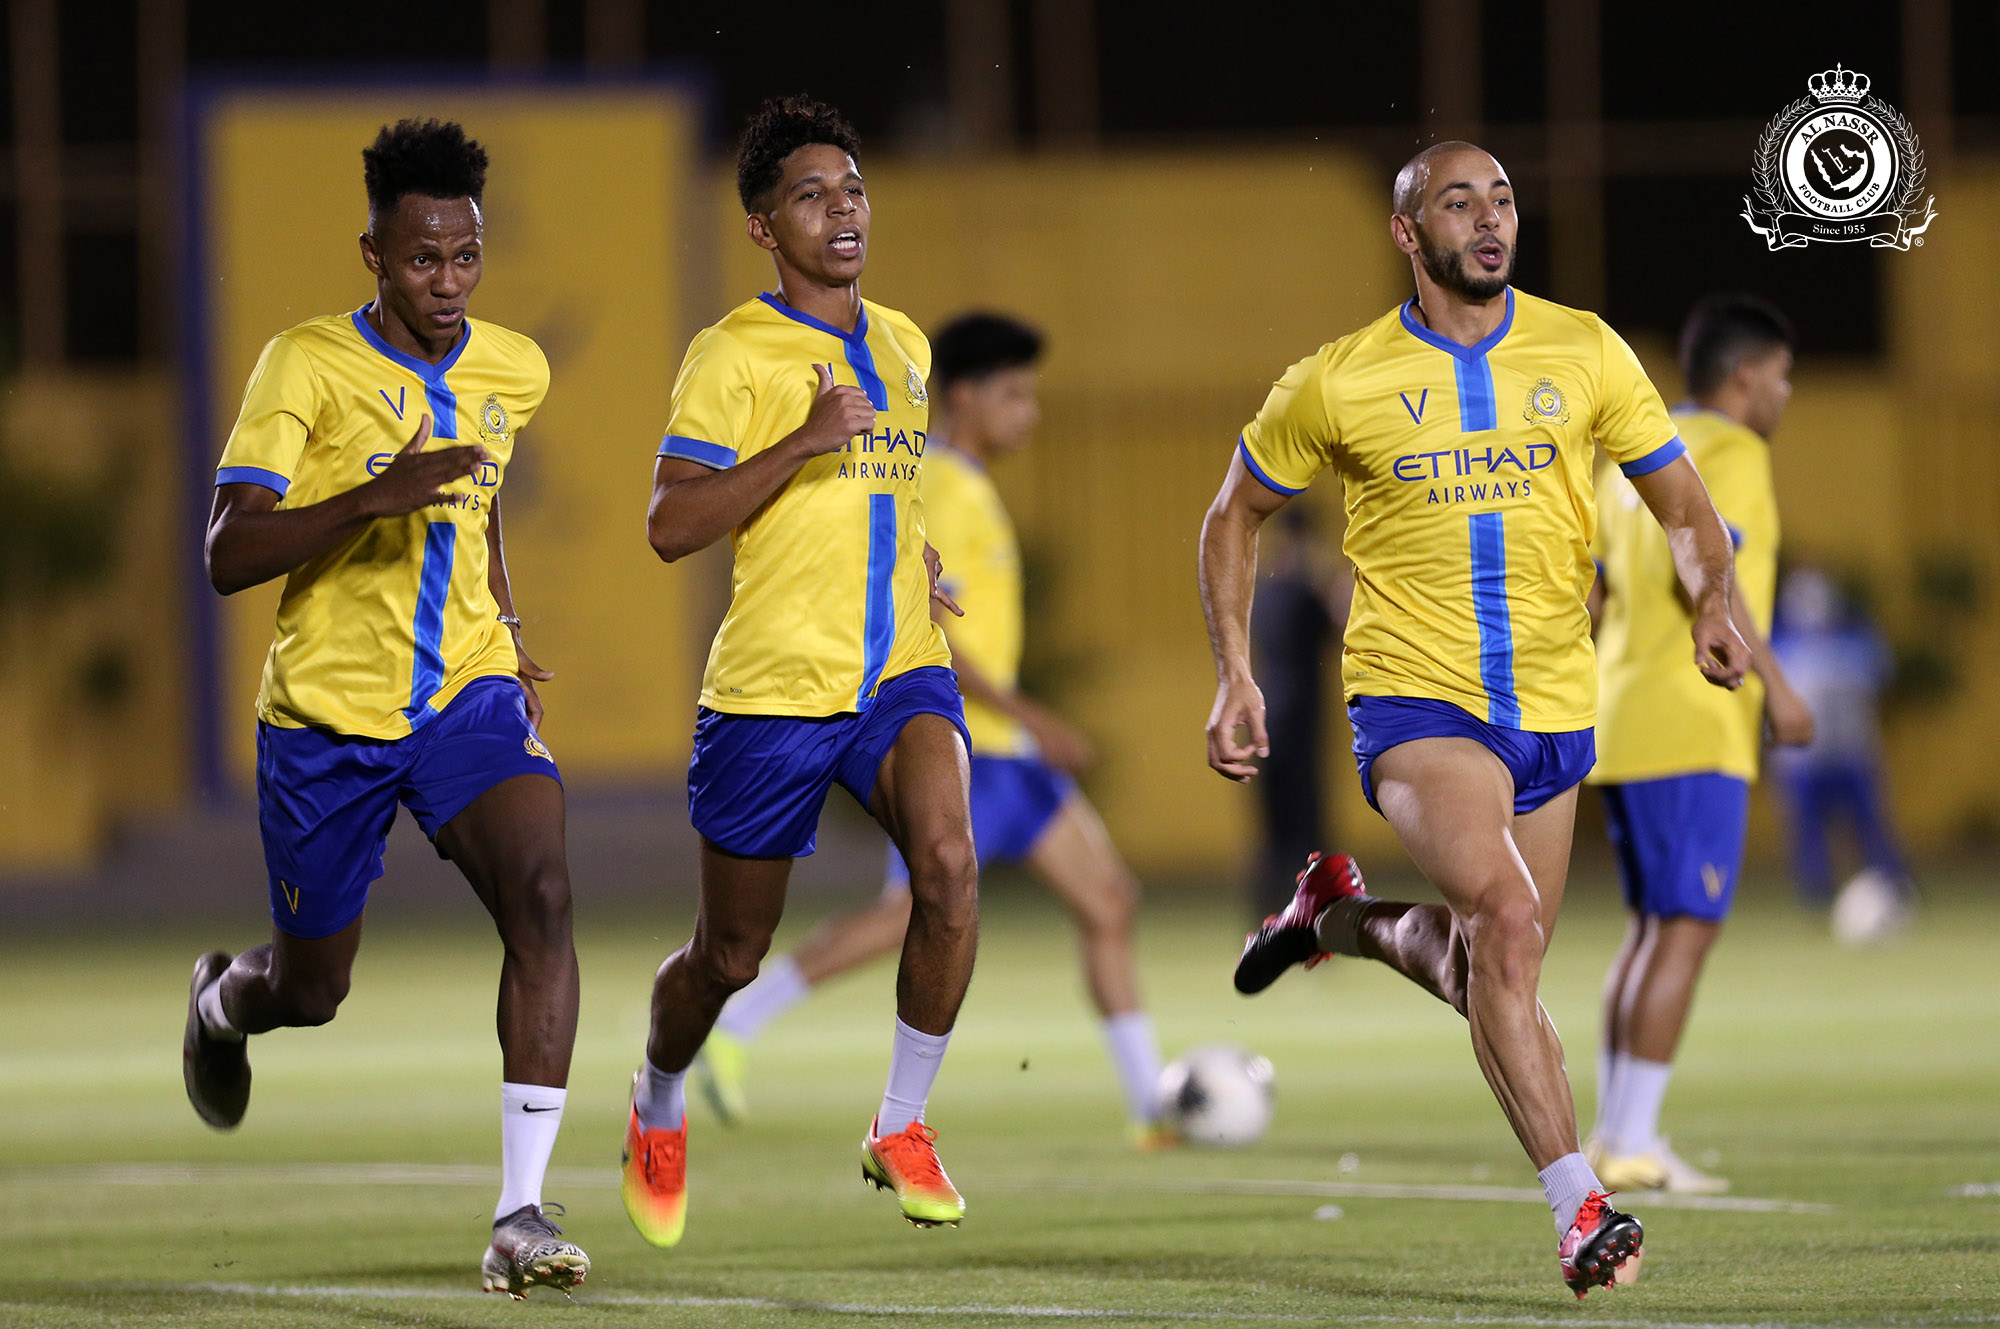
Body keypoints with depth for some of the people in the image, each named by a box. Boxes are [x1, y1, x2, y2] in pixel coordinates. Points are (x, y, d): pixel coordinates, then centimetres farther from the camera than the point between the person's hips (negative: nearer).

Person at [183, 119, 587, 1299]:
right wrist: (371, 498, -33)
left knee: (542, 898, -25)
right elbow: (228, 555, -20)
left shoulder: (513, 371, 4)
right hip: (327, 714, -3)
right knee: (309, 993, 10)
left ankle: (522, 1216, -27)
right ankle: (223, 998, 51)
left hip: (469, 696, 3)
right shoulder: (307, 365, -13)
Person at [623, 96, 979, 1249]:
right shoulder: (733, 353, -8)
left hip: (903, 672, 4)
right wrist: (805, 443, -23)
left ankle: (902, 1128, -8)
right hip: (772, 688, -4)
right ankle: (661, 1106, 41)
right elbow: (671, 528, -16)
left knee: (950, 868, -24)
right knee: (731, 955, 8)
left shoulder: (904, 344, 13)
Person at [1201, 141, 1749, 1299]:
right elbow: (1236, 516, 11)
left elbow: (1683, 505, 9)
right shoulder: (1338, 385, -3)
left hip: (1553, 708, 4)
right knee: (1506, 913, -27)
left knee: (1489, 979, 12)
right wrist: (1234, 673, 1)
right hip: (1417, 696, -4)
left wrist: (1715, 599, -12)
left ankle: (1339, 916, 44)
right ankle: (1580, 1209, -25)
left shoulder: (1585, 353, 1)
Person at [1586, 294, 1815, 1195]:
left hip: (1621, 727, 9)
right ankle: (1632, 1146, -11)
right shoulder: (1730, 453, -8)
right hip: (1693, 732, -9)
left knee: (1655, 927, 15)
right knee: (1686, 928, -7)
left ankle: (1616, 1135, 14)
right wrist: (1775, 686, -19)